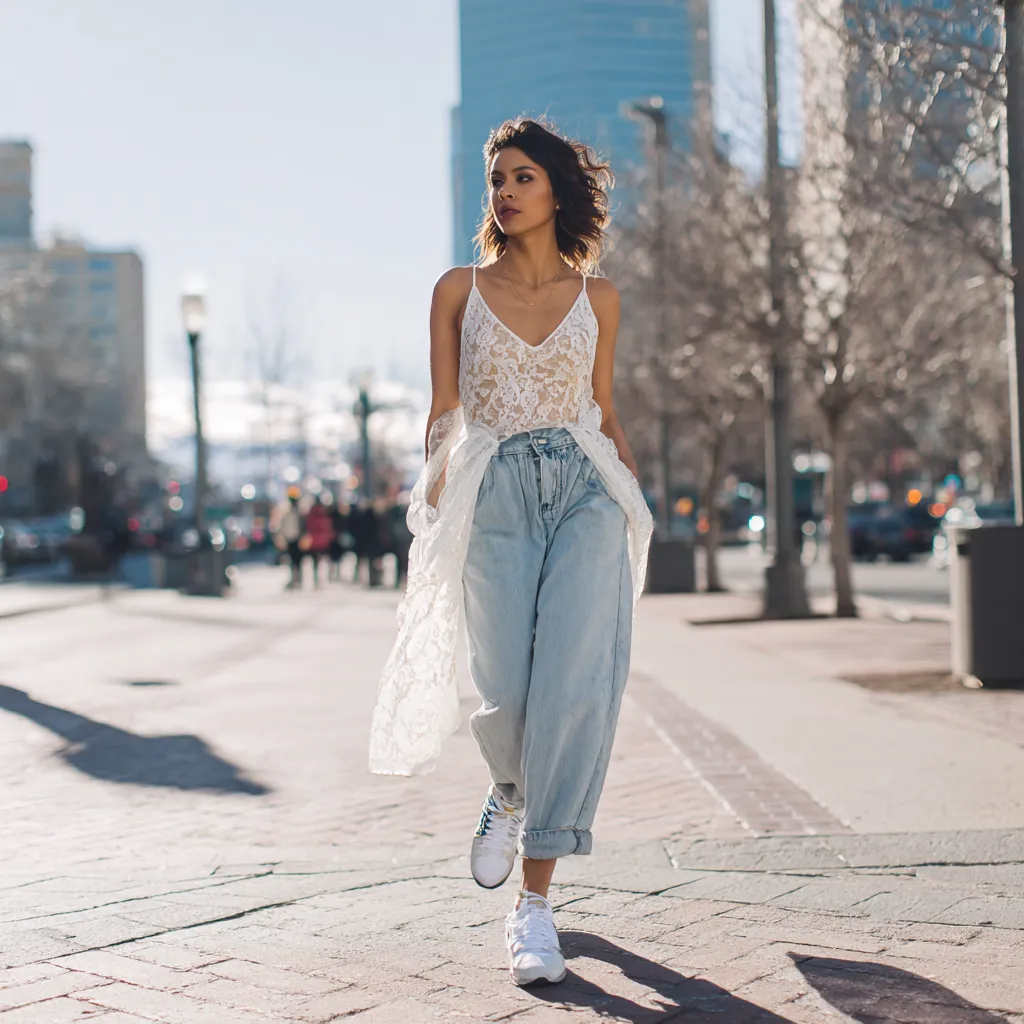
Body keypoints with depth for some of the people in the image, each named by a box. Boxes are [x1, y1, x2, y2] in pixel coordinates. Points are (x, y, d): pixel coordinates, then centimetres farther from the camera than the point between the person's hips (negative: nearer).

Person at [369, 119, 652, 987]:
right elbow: (444, 414, 9)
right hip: (493, 494, 0)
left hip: (585, 489, 0)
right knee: (506, 695, -7)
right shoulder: (460, 291, 9)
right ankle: (511, 790, 32)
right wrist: (434, 512, 3)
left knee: (576, 687, -13)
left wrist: (634, 498, 10)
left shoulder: (597, 295, 11)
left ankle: (534, 904, -6)